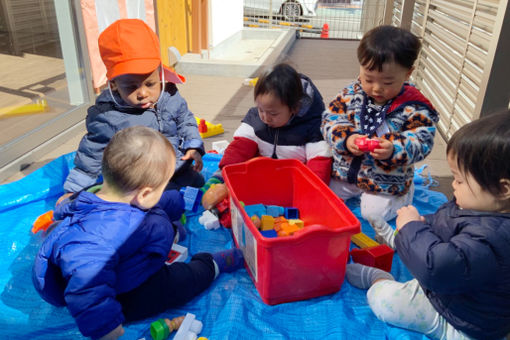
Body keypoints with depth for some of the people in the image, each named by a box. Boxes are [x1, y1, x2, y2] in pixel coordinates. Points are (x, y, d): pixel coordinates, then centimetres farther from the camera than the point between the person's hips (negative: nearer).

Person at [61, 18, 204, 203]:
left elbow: (186, 121, 16)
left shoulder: (171, 97, -5)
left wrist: (194, 147, 0)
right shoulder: (106, 115, -15)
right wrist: (74, 190, 3)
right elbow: (92, 154, -2)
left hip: (181, 172, 5)